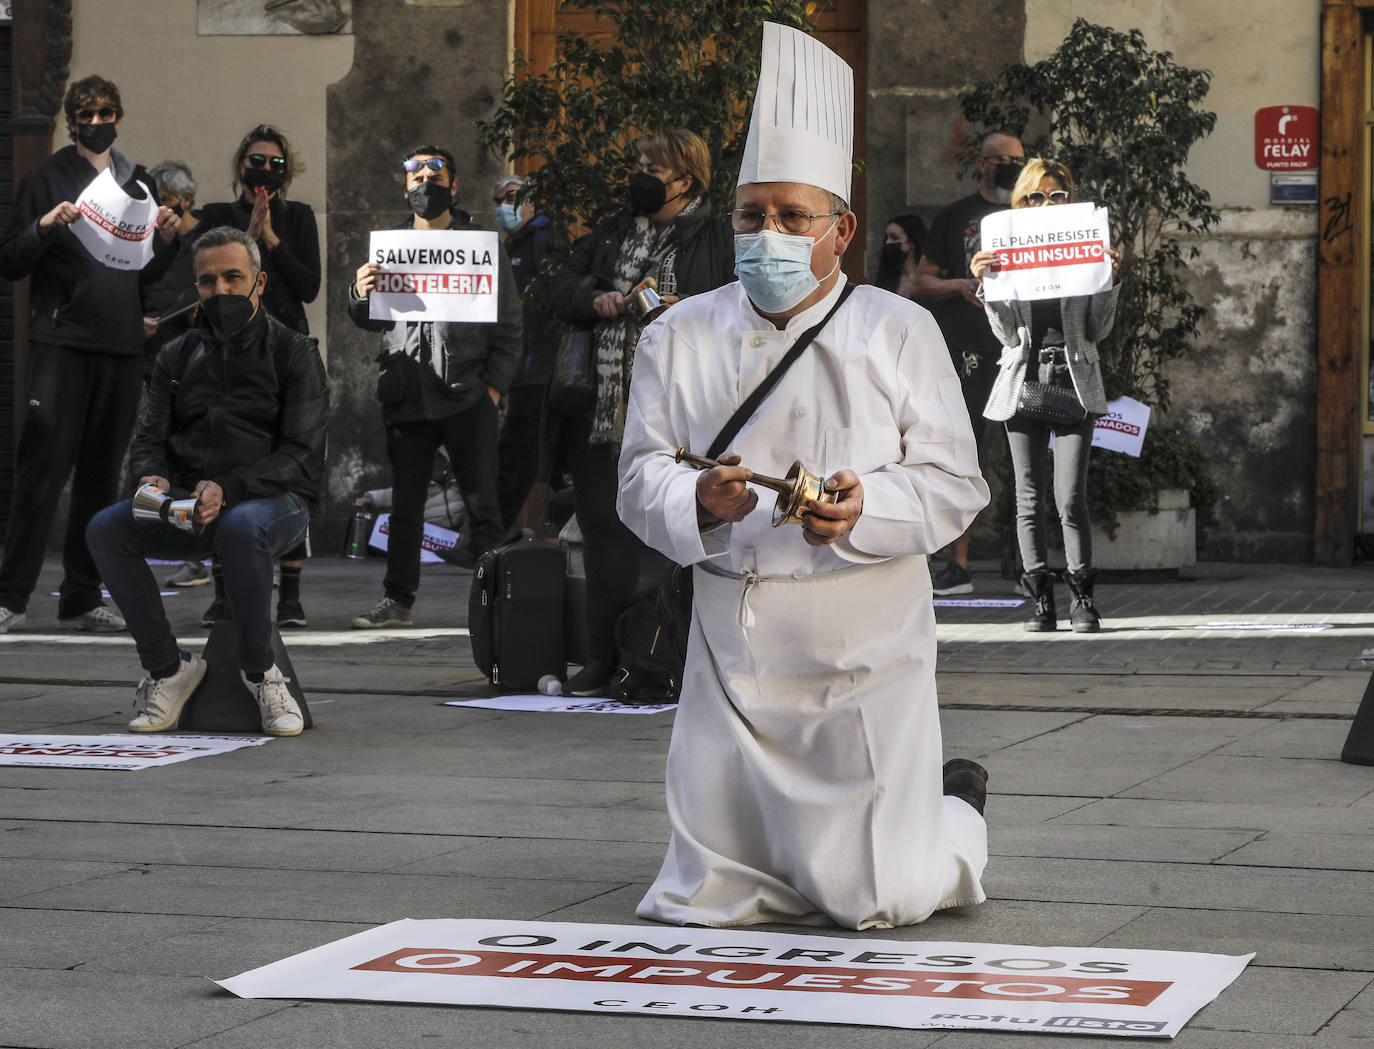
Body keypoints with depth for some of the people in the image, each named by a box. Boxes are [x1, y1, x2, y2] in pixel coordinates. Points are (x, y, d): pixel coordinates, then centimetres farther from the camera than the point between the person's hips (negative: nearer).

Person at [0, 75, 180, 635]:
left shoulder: (139, 184, 16)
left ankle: (82, 599, 11)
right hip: (60, 342, -5)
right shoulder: (45, 180, 3)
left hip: (122, 347, 5)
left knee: (102, 473, 6)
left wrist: (165, 241, 0)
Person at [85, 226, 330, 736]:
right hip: (186, 503, 4)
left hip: (273, 498, -4)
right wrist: (151, 476, -13)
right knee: (105, 530, -24)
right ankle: (167, 666, -13)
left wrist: (228, 488, -24)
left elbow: (302, 455, -8)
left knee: (240, 528, -41)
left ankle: (259, 670, -21)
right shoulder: (177, 356, 17)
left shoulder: (294, 352, 2)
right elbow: (150, 438, 14)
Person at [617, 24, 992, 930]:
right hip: (734, 643, 3)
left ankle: (958, 816, 32)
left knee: (880, 904, -4)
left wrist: (868, 508, -22)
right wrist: (699, 504, -20)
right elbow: (642, 480, 3)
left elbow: (955, 485, -3)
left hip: (867, 650, -3)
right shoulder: (681, 337, 7)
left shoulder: (898, 332, 1)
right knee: (702, 900, 4)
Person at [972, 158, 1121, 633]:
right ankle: (1041, 600, 9)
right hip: (1024, 378, 2)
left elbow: (1098, 330, 6)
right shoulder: (1005, 253, 8)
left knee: (1071, 499, -10)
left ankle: (1083, 600, -2)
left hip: (1074, 380, -2)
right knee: (1030, 500, 3)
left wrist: (1110, 280, -6)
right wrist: (985, 284, -9)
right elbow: (1005, 332, 3)